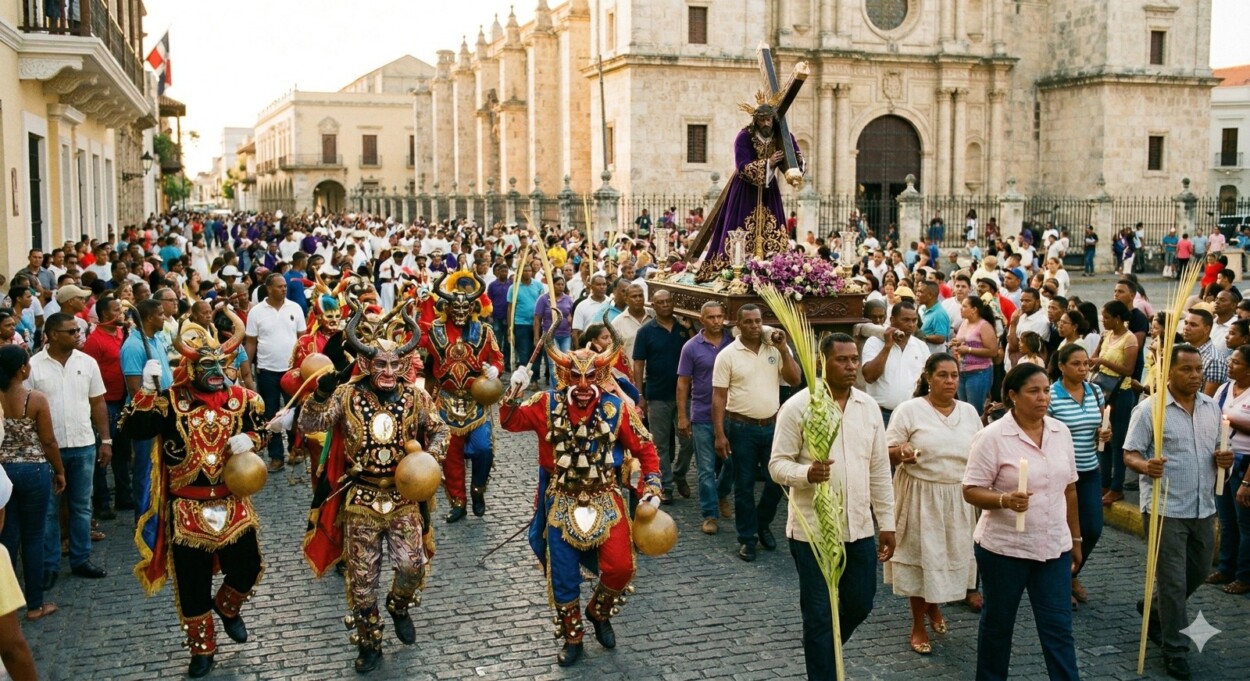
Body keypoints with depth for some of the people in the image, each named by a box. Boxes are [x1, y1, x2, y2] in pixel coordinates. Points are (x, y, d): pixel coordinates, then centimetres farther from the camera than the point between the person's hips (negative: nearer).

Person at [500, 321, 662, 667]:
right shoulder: (548, 404, -5)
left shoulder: (617, 408, -7)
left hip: (606, 499, 0)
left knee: (620, 567, -11)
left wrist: (650, 488, -6)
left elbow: (645, 448, 1)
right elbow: (510, 422, -3)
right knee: (563, 576, 5)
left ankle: (599, 612, 22)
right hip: (562, 500, 1)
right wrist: (514, 393, -20)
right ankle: (572, 638, 27)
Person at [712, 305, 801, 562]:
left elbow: (795, 379, -6)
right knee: (744, 485, 6)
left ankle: (762, 523, 32)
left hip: (772, 425, 3)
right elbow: (719, 397, -6)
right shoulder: (727, 355, -6)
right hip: (742, 427, -2)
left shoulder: (777, 348, 2)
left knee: (777, 480, 6)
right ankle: (747, 538, 19)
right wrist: (719, 434, -11)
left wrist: (783, 349, -15)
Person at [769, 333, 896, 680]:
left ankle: (822, 652, 45)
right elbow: (777, 464, -8)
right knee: (820, 614, 4)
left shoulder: (869, 407, 6)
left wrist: (887, 522, 10)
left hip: (859, 527, 5)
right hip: (813, 529, -5)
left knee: (859, 604, 17)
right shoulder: (798, 406, -10)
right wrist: (807, 473, -29)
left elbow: (880, 470, 10)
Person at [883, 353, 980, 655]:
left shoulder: (969, 411, 6)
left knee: (952, 554, 12)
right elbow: (888, 452, -10)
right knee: (920, 555, 2)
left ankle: (934, 606, 41)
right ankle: (918, 627, 18)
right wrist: (901, 452, -31)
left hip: (958, 498, 4)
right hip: (921, 497, -4)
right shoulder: (909, 410, -9)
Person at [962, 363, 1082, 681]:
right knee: (998, 624, 12)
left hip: (1054, 547, 4)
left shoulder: (1061, 432, 4)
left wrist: (1076, 538, 16)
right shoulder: (992, 436, -14)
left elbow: (1069, 489, 13)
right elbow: (971, 490, -14)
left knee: (1059, 627, 4)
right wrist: (1005, 500, -32)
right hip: (1004, 547, -4)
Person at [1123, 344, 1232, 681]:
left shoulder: (1212, 407, 7)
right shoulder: (1149, 408, -11)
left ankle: (1154, 609, 43)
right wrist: (1146, 466, -33)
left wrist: (1223, 457, -5)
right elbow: (1130, 454, -11)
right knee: (1173, 581, 1)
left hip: (1203, 508, 6)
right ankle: (1175, 649, 13)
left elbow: (1217, 447, 19)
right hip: (1165, 509, -6)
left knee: (1198, 572, 19)